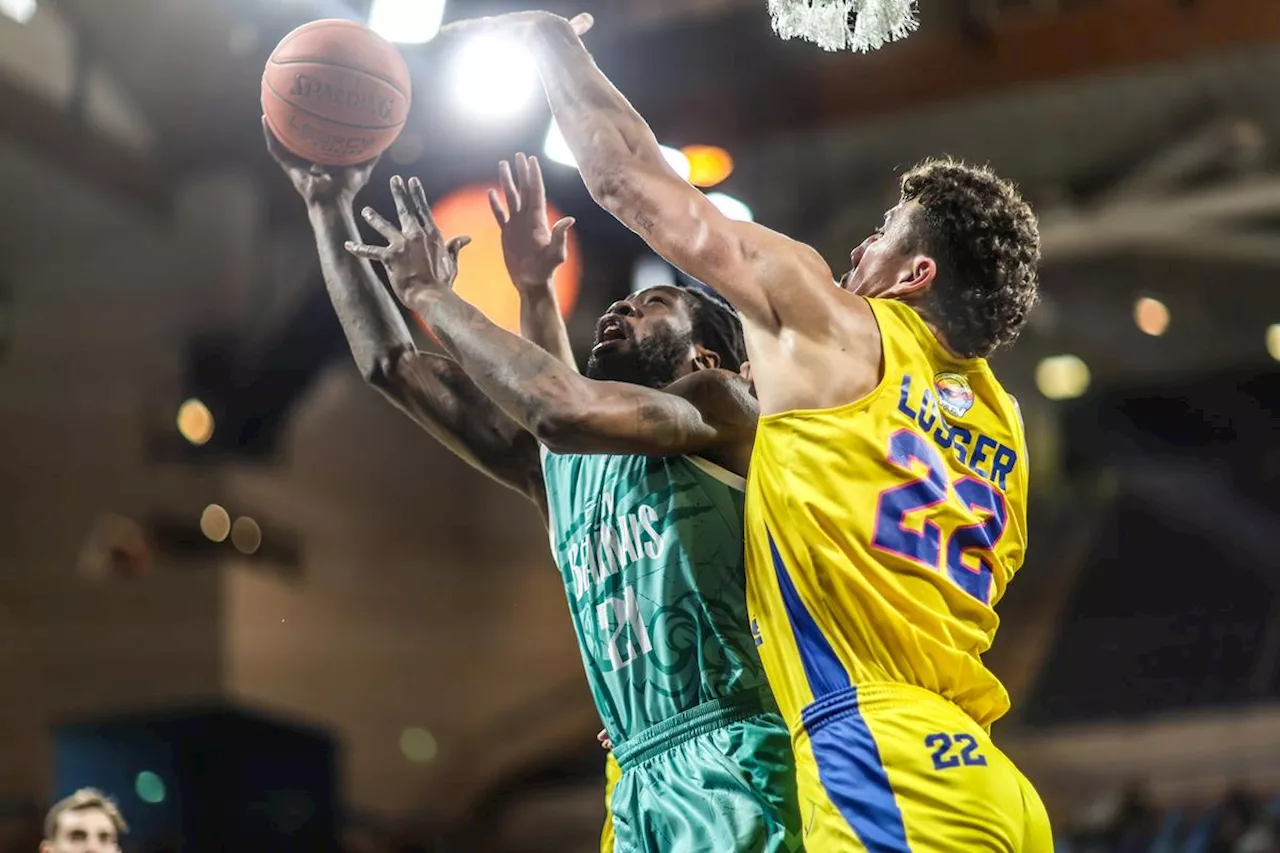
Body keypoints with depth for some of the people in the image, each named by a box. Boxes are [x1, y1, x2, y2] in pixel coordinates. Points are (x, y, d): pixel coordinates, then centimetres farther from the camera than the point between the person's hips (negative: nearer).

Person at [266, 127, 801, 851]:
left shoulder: (721, 405, 3)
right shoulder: (557, 467, 22)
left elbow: (565, 409, -16)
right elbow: (391, 364, 23)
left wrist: (431, 292, -5)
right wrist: (329, 209, 21)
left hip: (735, 763, -6)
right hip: (644, 786, 7)